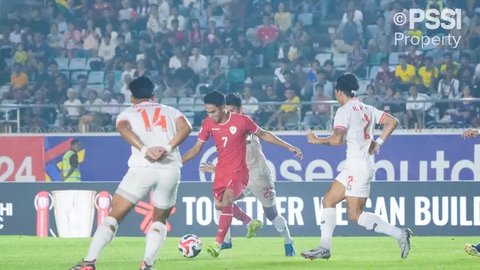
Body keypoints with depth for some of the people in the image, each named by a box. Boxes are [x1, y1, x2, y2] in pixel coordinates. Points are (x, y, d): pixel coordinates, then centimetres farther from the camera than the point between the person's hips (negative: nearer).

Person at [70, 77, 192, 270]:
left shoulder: (128, 113, 19)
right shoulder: (170, 112, 24)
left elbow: (123, 128, -6)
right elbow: (185, 127, 2)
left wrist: (145, 150, -16)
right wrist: (168, 148, -9)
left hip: (142, 167, -2)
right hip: (170, 170, 2)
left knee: (114, 216, 4)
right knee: (159, 220, 21)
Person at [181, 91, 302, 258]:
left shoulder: (241, 121, -15)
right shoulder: (208, 124, -5)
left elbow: (263, 135, -1)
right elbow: (197, 148, 5)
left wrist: (288, 147, 1)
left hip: (239, 171, -6)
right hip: (221, 171, 6)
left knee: (226, 202, -23)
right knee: (220, 205, 13)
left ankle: (218, 244, -20)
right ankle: (251, 223, 39)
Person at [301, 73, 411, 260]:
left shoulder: (344, 110, -11)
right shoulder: (367, 109, 13)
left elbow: (337, 139, -21)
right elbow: (393, 122, 13)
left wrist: (316, 140, -5)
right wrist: (378, 143, 15)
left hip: (358, 166, -9)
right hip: (354, 167, 9)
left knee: (355, 215, -9)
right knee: (328, 201, 11)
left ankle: (399, 234, -11)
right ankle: (324, 248, 8)